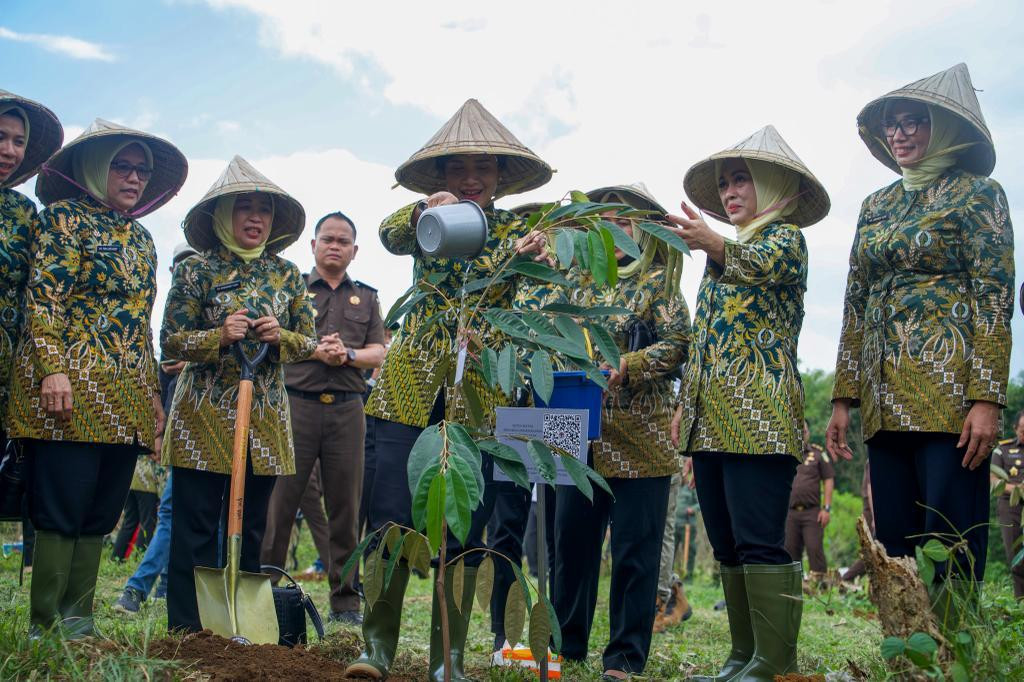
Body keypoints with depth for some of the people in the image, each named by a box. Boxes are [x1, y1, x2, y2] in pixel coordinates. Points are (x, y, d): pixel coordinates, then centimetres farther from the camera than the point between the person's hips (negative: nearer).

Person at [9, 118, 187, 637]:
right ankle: (45, 629, 1)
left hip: (127, 400, 7)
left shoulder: (140, 238, 21)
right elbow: (43, 295, -9)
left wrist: (153, 392, 18)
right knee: (61, 511, -6)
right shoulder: (66, 216, 1)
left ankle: (77, 626, 15)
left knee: (100, 516, 7)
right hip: (72, 391, -7)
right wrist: (52, 368, -20)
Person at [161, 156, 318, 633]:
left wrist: (280, 337, -10)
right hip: (204, 414, -3)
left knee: (251, 527, 7)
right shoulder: (196, 270, 0)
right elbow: (171, 340, -2)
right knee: (196, 527, -2)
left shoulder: (286, 273, 9)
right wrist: (220, 336, -18)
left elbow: (308, 343, 10)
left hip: (266, 416, 3)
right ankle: (187, 630, 7)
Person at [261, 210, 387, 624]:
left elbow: (378, 353, 12)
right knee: (280, 501, -4)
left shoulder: (366, 297, 19)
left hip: (346, 409, 2)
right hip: (296, 403, -2)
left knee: (345, 507, 3)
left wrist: (349, 354, -8)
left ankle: (345, 601, 10)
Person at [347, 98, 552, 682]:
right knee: (391, 517, -6)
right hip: (412, 384, 0)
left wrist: (537, 254, -36)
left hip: (481, 392, 0)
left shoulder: (514, 228, 10)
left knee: (464, 527, 0)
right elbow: (391, 236, -12)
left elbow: (542, 265, -11)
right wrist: (425, 212, -34)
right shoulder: (425, 224, 11)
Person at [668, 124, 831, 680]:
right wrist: (684, 402, 20)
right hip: (710, 419, 8)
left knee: (759, 544, -12)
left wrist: (713, 244, -43)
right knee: (726, 546, 7)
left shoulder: (785, 234, 3)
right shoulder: (727, 253, 26)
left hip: (757, 414, -8)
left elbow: (767, 263, -23)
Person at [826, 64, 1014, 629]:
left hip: (947, 391, -6)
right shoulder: (876, 207, 18)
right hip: (885, 398, 6)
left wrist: (987, 398, -16)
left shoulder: (976, 193, 2)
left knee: (952, 550, -6)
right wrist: (843, 398, 10)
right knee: (893, 550, 7)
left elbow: (994, 299, -6)